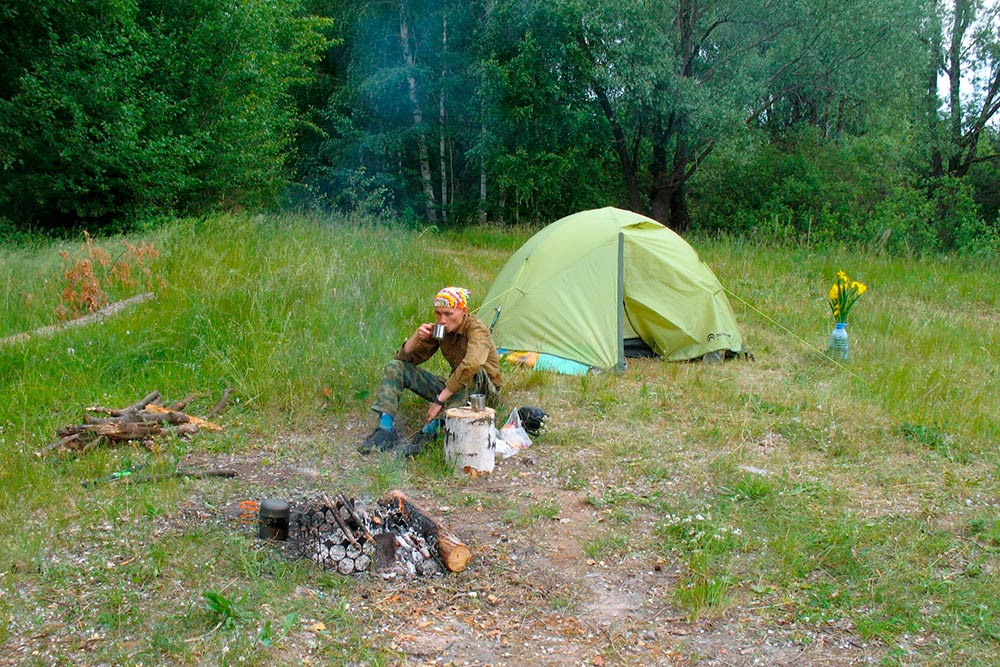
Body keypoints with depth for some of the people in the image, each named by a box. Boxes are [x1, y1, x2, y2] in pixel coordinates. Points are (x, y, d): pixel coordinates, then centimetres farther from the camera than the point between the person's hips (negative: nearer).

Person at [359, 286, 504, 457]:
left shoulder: (476, 329, -23)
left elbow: (471, 365, -44)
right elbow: (403, 359, 1)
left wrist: (440, 400, -42)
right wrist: (416, 337, -19)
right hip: (454, 389, 6)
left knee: (470, 370, -42)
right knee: (395, 367, -5)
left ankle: (430, 430, -41)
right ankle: (386, 429, -19)